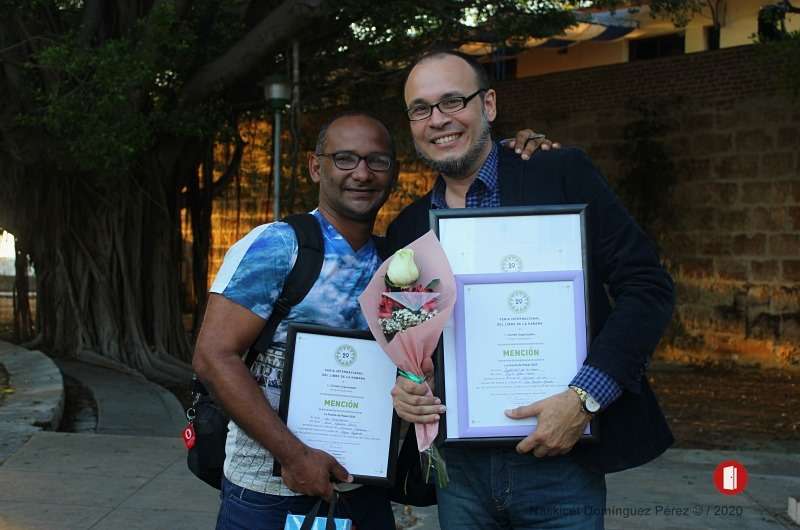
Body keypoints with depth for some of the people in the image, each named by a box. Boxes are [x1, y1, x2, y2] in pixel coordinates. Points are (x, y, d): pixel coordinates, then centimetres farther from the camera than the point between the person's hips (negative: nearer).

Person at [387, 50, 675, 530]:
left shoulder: (562, 175, -5)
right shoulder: (406, 229, 8)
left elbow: (649, 286, -9)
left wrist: (585, 398, -18)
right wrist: (402, 386, -5)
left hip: (559, 464, -4)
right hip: (459, 472, 4)